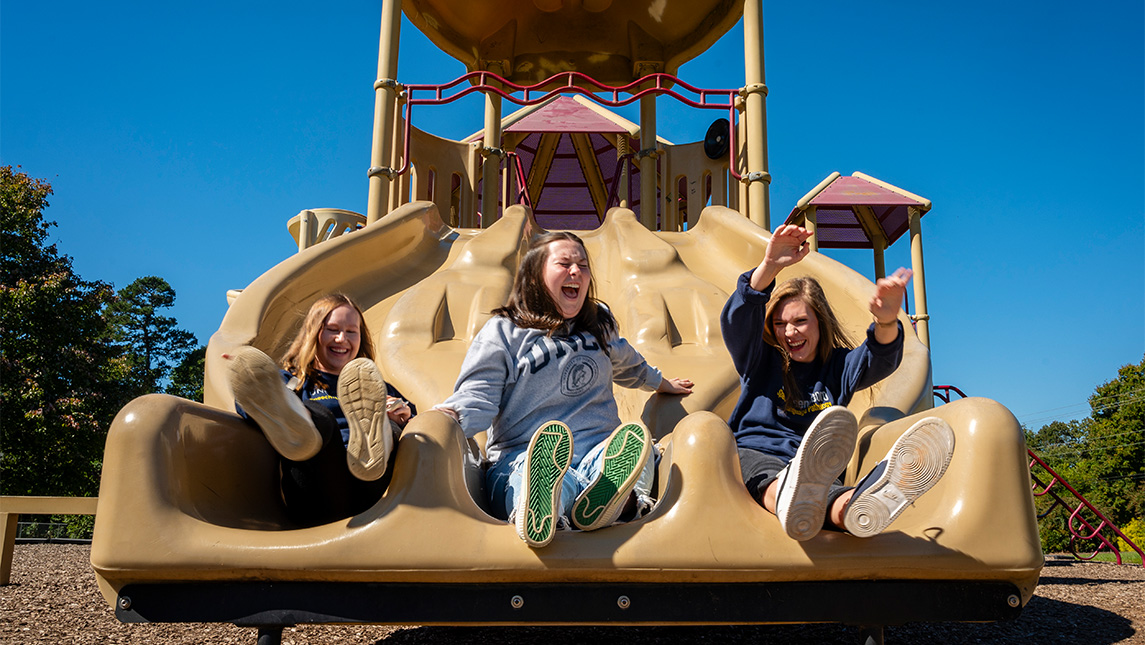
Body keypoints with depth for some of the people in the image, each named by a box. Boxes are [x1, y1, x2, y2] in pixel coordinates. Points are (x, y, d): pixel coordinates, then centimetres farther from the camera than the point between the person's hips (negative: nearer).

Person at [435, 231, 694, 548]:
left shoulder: (600, 321, 24)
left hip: (599, 454, 4)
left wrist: (661, 383, 60)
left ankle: (605, 497, -67)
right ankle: (538, 503, -77)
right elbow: (475, 399, -2)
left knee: (637, 443, -34)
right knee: (535, 466, -42)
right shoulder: (503, 333, 8)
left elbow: (627, 364, 45)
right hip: (521, 458, -3)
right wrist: (444, 417, -24)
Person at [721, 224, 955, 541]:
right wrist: (769, 266, -20)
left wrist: (885, 323, -26)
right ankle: (791, 500, -79)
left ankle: (862, 506, -78)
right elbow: (737, 319, -3)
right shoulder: (760, 359, 17)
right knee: (770, 476, -43)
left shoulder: (839, 366, 21)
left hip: (812, 467, 1)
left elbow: (879, 360, -1)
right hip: (753, 454, 0)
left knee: (835, 500, -41)